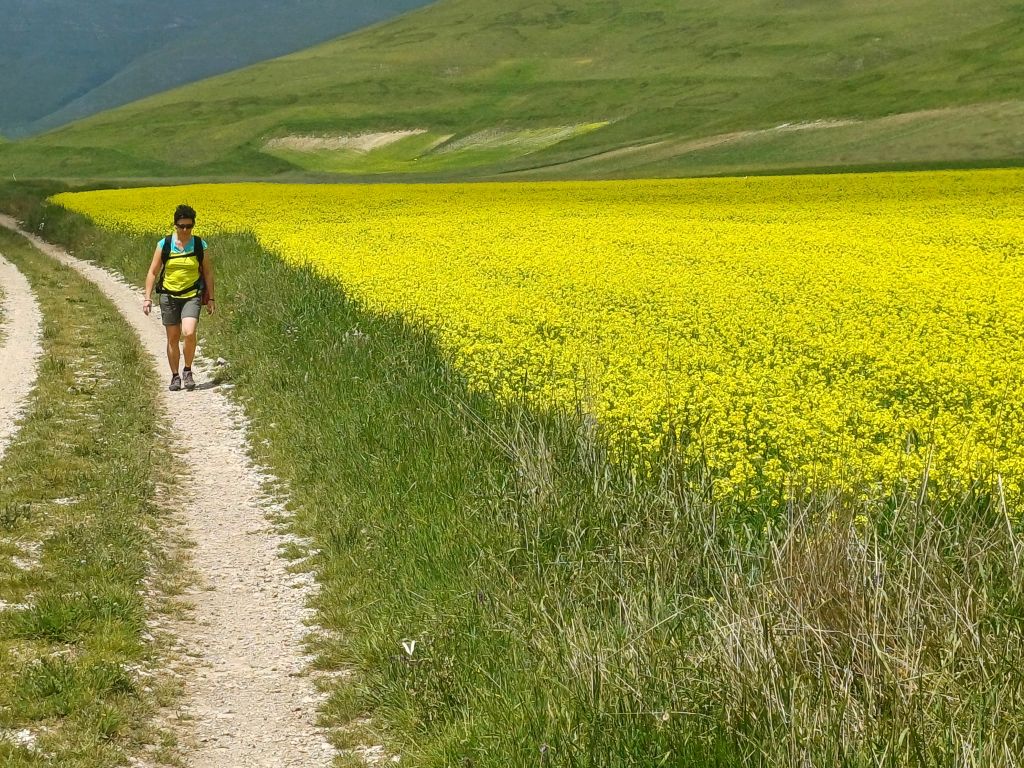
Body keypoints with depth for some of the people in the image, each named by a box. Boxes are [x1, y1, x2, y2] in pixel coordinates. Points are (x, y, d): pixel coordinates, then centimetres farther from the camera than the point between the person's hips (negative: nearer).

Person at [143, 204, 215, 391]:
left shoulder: (200, 245, -3)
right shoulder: (164, 245, -4)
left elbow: (208, 273, 6)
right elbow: (152, 273, 1)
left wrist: (210, 299, 5)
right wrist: (147, 297, -6)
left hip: (191, 296, -1)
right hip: (169, 296, 1)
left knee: (189, 334, -20)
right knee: (172, 338, 6)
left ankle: (188, 371, 1)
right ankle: (175, 376, 21)